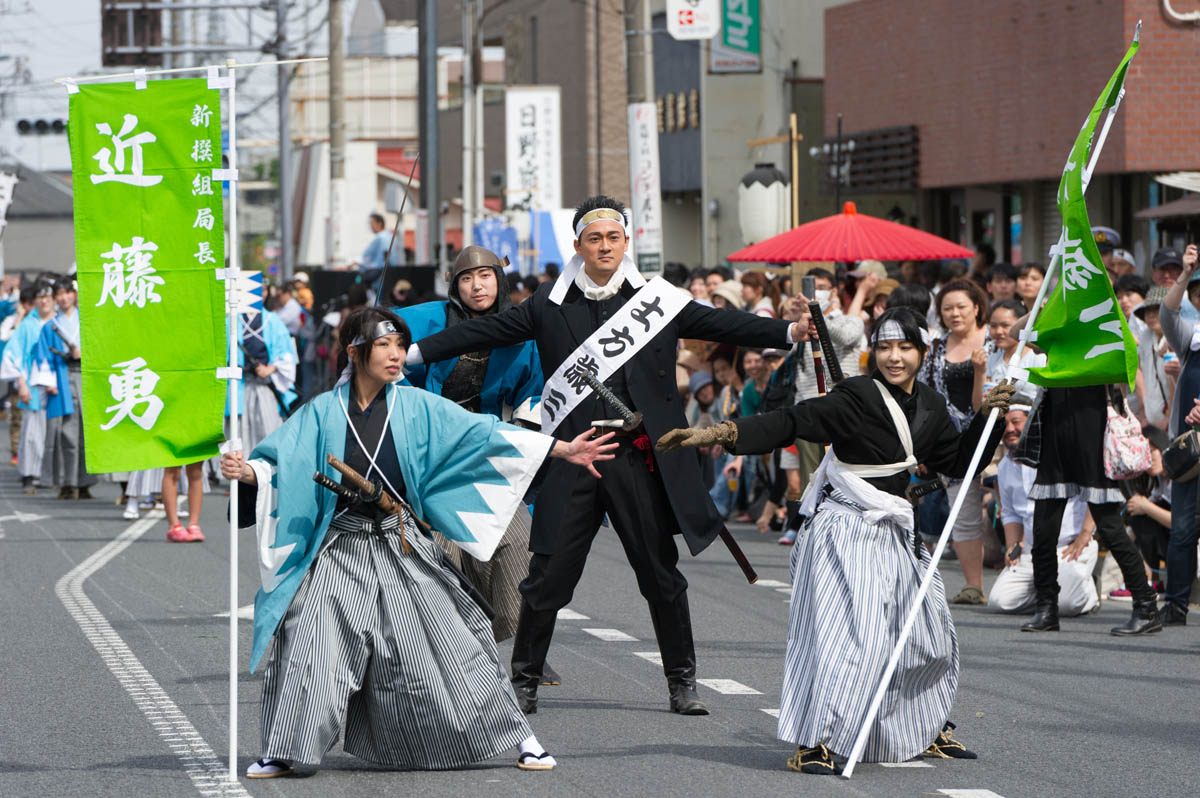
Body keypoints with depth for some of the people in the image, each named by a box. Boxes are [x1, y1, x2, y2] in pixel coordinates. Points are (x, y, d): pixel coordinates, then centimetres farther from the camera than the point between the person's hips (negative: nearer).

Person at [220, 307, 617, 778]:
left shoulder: (418, 408, 3)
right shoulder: (323, 412, 3)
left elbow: (483, 436, 0)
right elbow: (281, 460, -5)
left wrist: (564, 449, -6)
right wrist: (247, 470, -29)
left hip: (404, 549, 0)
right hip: (340, 551, 0)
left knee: (449, 648, 1)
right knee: (309, 648, -10)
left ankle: (519, 738, 11)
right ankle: (282, 752, 4)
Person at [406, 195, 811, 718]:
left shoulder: (657, 301, 5)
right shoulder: (550, 305, 5)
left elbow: (720, 323, 2)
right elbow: (488, 331, 7)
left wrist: (788, 331, -10)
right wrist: (416, 351, 3)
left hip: (637, 458, 0)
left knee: (661, 573, 6)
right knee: (549, 574, 0)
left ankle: (682, 681, 17)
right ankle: (524, 681, 13)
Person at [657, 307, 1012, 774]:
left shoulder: (929, 408, 8)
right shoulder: (858, 398, -15)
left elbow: (958, 463, 19)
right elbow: (793, 423, -22)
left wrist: (987, 417, 6)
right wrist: (723, 434, -32)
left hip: (893, 534, 8)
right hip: (845, 530, -8)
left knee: (932, 636, 18)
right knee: (855, 633, -19)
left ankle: (931, 730, 39)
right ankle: (813, 744, -16)